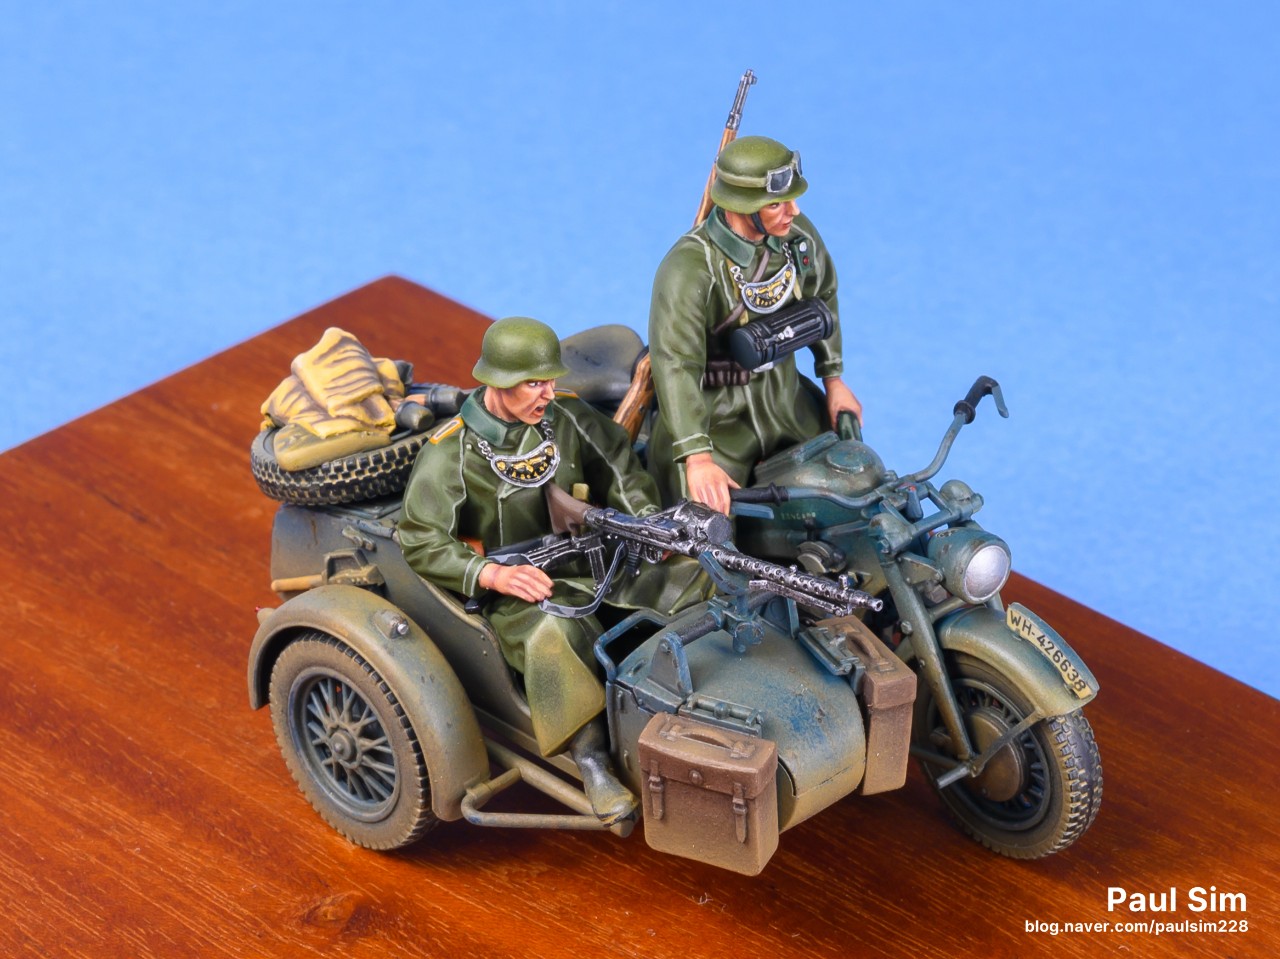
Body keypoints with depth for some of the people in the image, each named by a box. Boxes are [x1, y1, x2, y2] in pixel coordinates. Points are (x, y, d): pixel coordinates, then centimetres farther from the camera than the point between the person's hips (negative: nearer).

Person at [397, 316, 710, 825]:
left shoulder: (565, 416, 0)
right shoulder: (450, 453, -14)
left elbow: (618, 466, 14)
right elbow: (421, 543, -14)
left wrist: (649, 520, -3)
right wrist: (494, 574, -27)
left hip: (589, 555, 6)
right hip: (515, 588, -6)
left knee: (693, 572, -10)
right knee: (556, 633, -40)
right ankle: (592, 762, -29)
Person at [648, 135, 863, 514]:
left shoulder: (797, 233, -7)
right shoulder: (689, 269, -28)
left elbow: (821, 295, 14)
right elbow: (675, 365, -37)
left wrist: (833, 379, 15)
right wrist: (697, 457, -47)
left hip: (784, 396, 6)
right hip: (714, 409, -6)